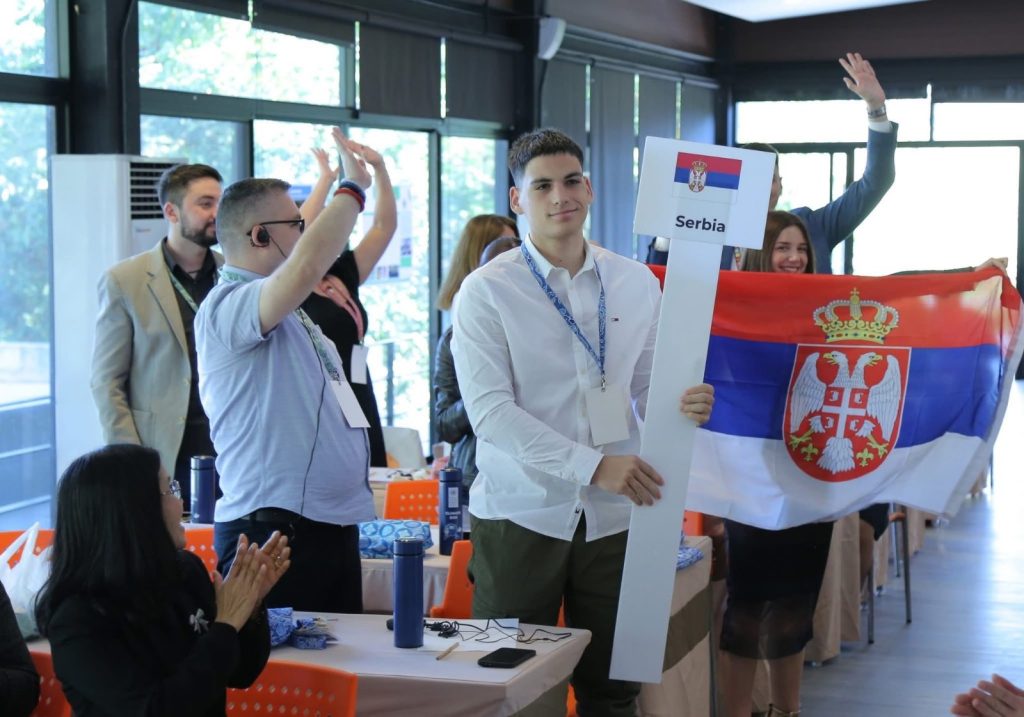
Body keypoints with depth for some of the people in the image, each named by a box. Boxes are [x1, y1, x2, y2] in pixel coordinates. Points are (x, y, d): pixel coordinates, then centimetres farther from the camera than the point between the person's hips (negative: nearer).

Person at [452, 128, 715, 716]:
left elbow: (648, 389, 10)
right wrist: (593, 464, -22)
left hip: (614, 514, 3)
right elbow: (490, 411, -14)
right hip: (521, 513, -3)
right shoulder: (487, 291, -5)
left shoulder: (637, 284, 7)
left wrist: (684, 406, -15)